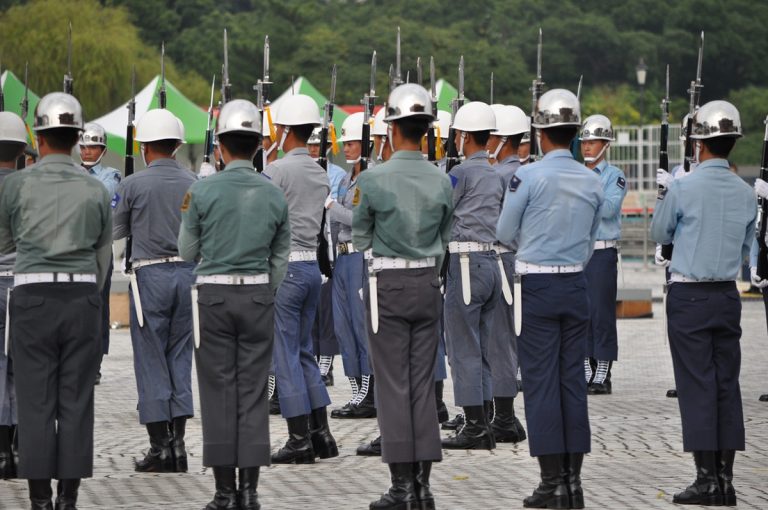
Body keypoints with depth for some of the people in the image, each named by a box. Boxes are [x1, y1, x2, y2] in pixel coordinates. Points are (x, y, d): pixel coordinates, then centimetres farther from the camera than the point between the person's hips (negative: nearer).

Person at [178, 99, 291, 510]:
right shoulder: (274, 195, 2)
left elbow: (188, 252, 3)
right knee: (253, 391, 5)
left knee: (218, 391, 2)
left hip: (214, 295, -2)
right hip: (258, 296, 2)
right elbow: (280, 259, 8)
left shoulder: (203, 192, -7)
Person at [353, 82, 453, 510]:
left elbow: (360, 238, 2)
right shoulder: (442, 181, 0)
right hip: (428, 283, 4)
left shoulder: (373, 179, -12)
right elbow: (445, 239, 10)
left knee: (394, 384, 0)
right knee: (424, 383, 8)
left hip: (389, 284, -4)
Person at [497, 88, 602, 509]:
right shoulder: (592, 182, 3)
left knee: (541, 383, -1)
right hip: (576, 285, 5)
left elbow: (504, 234, -4)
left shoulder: (528, 176, -12)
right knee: (573, 381, 8)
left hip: (537, 286, -5)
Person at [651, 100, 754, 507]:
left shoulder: (683, 188, -12)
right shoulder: (746, 194, 2)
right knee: (727, 384, 7)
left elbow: (659, 235, 4)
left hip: (689, 295, -4)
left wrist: (663, 203, 21)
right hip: (727, 294, 4)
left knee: (697, 385, -3)